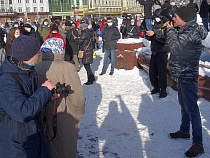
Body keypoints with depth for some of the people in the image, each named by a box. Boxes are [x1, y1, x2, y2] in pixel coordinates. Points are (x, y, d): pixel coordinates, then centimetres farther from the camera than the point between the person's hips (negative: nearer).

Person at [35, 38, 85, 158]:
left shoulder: (36, 68, -8)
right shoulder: (66, 67, -22)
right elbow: (78, 98, -20)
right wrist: (77, 118, -2)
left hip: (41, 123, 5)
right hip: (64, 122, -4)